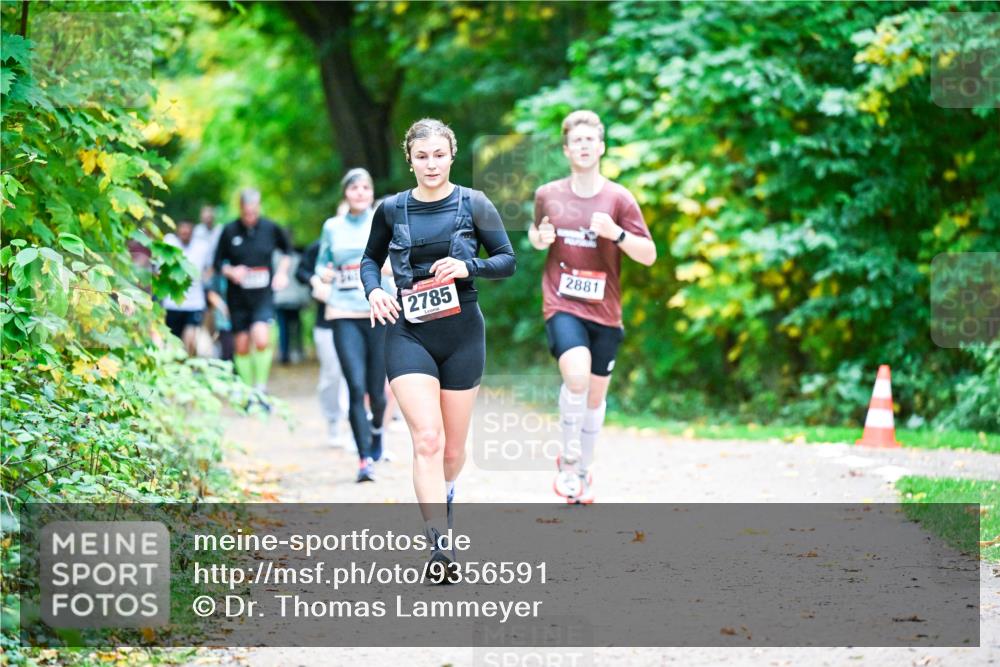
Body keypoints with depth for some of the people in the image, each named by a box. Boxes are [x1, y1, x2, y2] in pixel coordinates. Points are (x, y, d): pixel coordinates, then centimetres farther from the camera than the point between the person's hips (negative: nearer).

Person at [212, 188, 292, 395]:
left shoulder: (271, 228, -1)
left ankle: (261, 384, -4)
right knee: (242, 345, 4)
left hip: (263, 294, -1)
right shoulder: (230, 231, -3)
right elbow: (218, 262, 6)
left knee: (261, 339, -21)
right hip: (238, 295, 1)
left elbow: (287, 248, 19)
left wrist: (282, 272, 7)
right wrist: (230, 271, -14)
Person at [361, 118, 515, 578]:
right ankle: (439, 541, -21)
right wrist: (373, 290, -2)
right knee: (427, 438, -17)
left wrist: (468, 268, -16)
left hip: (462, 333, 1)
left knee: (454, 444, 10)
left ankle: (444, 496, 45)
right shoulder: (392, 209, 4)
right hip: (409, 333, -1)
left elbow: (507, 260, 2)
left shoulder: (473, 204, 0)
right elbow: (370, 259, 19)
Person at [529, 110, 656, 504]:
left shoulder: (619, 199, -4)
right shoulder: (548, 195, 1)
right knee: (576, 375, -26)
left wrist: (616, 233, -22)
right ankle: (568, 460, -7)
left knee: (596, 394, 11)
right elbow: (536, 232, 22)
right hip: (562, 305, -1)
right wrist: (539, 238, -2)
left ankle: (583, 471, 31)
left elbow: (649, 255, -5)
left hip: (604, 311, 2)